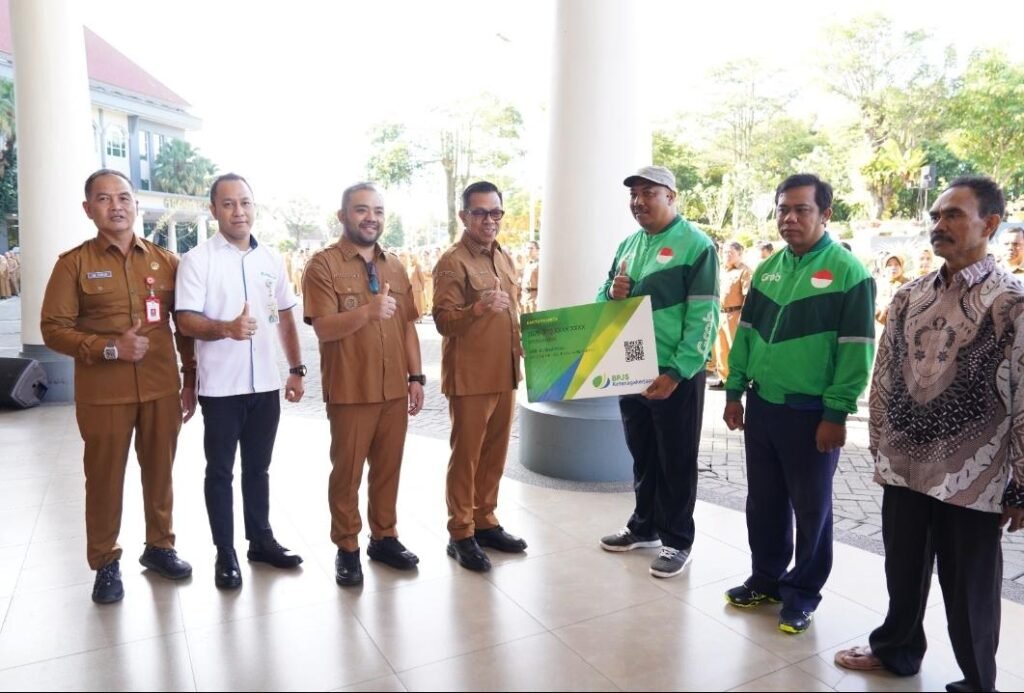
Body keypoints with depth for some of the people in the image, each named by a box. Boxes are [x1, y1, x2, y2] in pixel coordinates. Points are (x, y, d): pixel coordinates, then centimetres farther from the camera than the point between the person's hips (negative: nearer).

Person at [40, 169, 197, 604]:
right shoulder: (74, 263, 0)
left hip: (162, 388, 2)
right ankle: (105, 563, 23)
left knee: (160, 472, 12)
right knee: (104, 478, 7)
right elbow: (53, 328, -3)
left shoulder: (166, 260, 7)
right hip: (102, 393, -2)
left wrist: (191, 379, 8)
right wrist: (109, 348, -17)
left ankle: (159, 546, 29)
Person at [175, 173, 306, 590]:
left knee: (258, 468, 16)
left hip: (266, 384, 4)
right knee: (220, 471, 8)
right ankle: (225, 553, 20)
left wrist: (296, 369, 9)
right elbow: (185, 320, -11)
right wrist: (225, 328, -31)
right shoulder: (197, 260, -6)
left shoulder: (271, 259, 7)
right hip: (220, 386, -4)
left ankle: (261, 540, 29)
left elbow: (286, 317, 13)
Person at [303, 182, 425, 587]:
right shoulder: (324, 264, -6)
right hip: (350, 391, -5)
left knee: (388, 467, 13)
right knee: (347, 471, 7)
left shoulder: (394, 266, 12)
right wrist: (368, 311, -32)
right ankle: (346, 549, 20)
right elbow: (324, 328, -16)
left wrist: (415, 376, 7)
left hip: (394, 388, 5)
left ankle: (384, 537, 29)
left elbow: (408, 326, 13)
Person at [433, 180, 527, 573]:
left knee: (495, 453, 14)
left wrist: (523, 349, 16)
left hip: (505, 374, 7)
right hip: (470, 377, -7)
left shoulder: (504, 258, 13)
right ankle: (461, 534, 15)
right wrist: (479, 307, -33)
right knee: (465, 456, 3)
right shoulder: (452, 262, -11)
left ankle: (485, 522, 28)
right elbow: (443, 321, -18)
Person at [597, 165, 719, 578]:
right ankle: (644, 526, 34)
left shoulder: (696, 245, -10)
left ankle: (677, 540, 21)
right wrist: (612, 294, -8)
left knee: (676, 461, 6)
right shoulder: (627, 245, 11)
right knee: (642, 454, 18)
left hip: (676, 375, -6)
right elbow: (602, 304, 16)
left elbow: (703, 316, -16)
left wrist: (677, 372, -21)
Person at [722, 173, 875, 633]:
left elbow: (857, 349, -12)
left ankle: (802, 592, 25)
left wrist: (836, 413, -14)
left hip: (811, 412, -5)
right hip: (761, 405, 6)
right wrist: (734, 392, 8)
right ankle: (766, 578, 32)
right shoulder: (767, 269, 9)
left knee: (811, 507, 9)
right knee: (763, 501, 15)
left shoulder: (847, 272, -9)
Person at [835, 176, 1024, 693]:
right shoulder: (909, 297, 5)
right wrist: (880, 446, 12)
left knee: (968, 592, 12)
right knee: (902, 571, 21)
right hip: (905, 468, 5)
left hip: (972, 480, -4)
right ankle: (896, 648, 45)